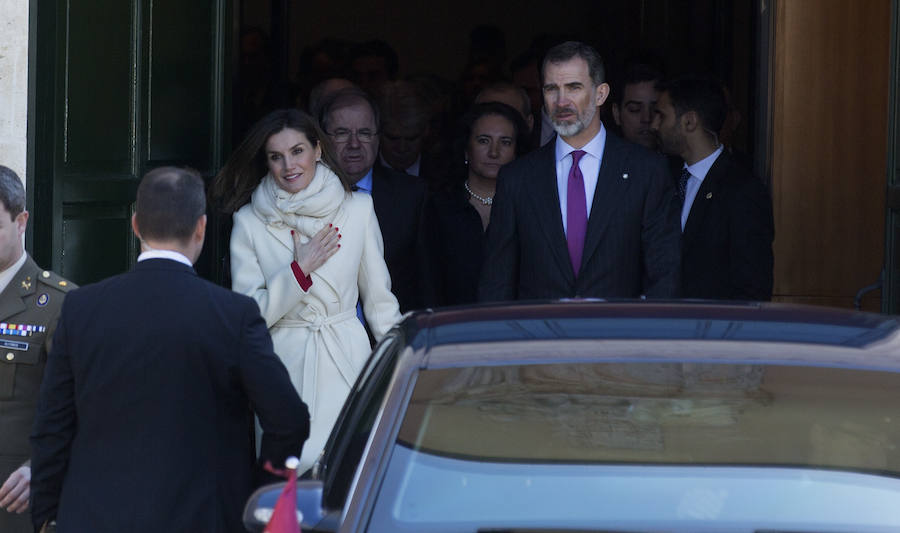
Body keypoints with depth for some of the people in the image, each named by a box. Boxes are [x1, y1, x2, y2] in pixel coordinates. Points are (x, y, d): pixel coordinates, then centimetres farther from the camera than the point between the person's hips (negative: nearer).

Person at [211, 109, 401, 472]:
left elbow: (379, 299, 12)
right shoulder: (249, 222, 1)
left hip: (345, 358, 1)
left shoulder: (358, 209, 5)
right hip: (284, 363, -1)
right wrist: (299, 270, -11)